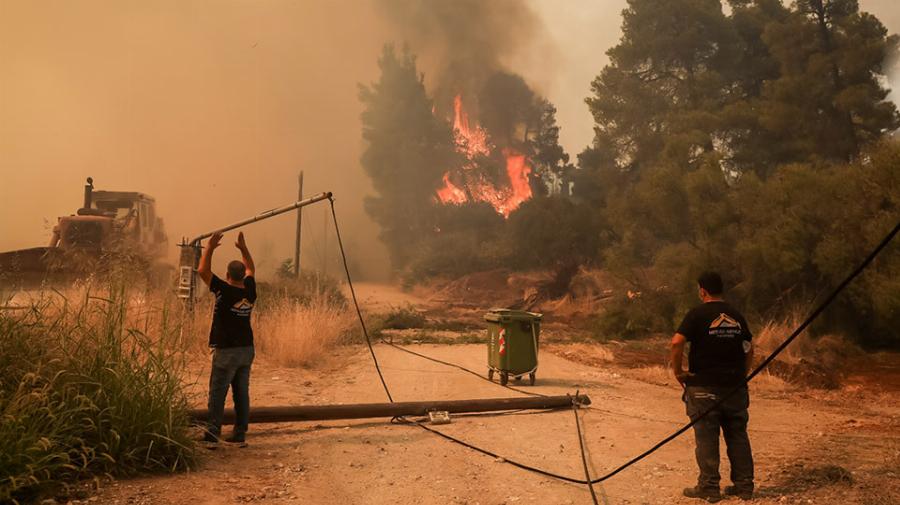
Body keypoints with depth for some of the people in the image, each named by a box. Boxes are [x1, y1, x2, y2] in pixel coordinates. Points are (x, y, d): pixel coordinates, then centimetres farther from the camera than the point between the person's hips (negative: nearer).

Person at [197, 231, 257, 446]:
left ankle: (213, 432, -4)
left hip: (226, 350, -6)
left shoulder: (224, 291, -13)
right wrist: (243, 248, 22)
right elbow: (250, 269, 22)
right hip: (246, 349, 6)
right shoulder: (250, 291, 2)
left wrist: (210, 247, -2)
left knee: (217, 393, -2)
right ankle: (240, 433, 12)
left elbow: (202, 271, -10)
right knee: (241, 393, 8)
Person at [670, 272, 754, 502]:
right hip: (735, 388, 5)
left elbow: (677, 342, -20)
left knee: (706, 439, 2)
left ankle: (709, 488, 8)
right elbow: (749, 348, 17)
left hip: (704, 388, -5)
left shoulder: (698, 314, -9)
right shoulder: (736, 316, 9)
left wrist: (677, 370, -8)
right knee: (738, 436, 13)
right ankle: (744, 485, 19)